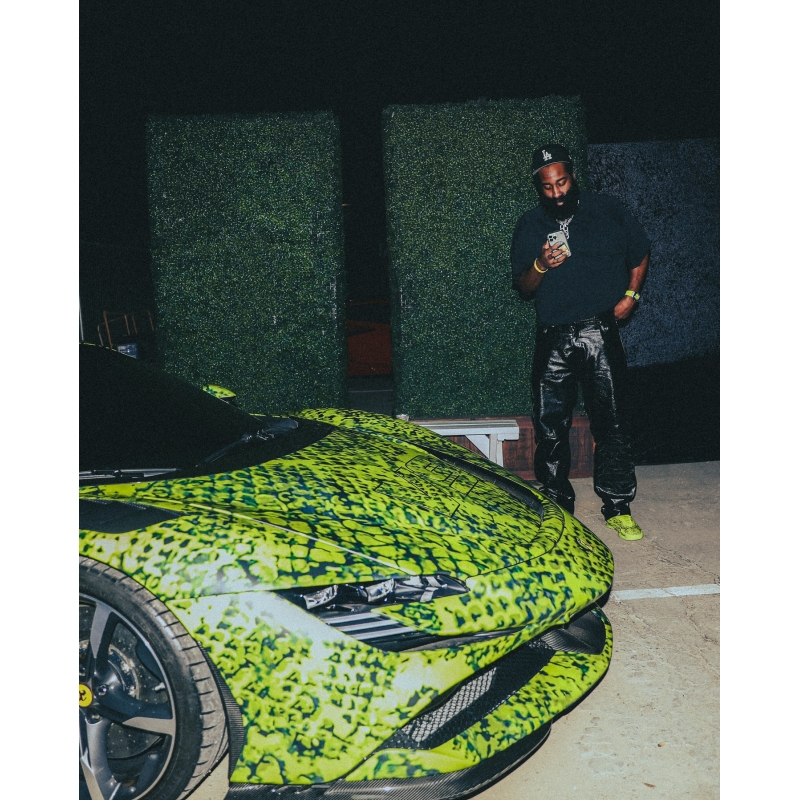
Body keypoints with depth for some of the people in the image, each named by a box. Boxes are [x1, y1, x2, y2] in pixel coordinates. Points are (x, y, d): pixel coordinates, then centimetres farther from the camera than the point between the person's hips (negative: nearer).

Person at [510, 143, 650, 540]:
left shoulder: (608, 210, 6)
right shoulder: (529, 225, 8)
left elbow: (640, 253, 18)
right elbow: (522, 287, 7)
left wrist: (630, 295, 5)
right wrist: (540, 266, -14)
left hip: (601, 332, -1)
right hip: (553, 339, 1)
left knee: (611, 422, -1)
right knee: (550, 428, 2)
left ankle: (618, 507, 12)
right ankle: (555, 508, 15)